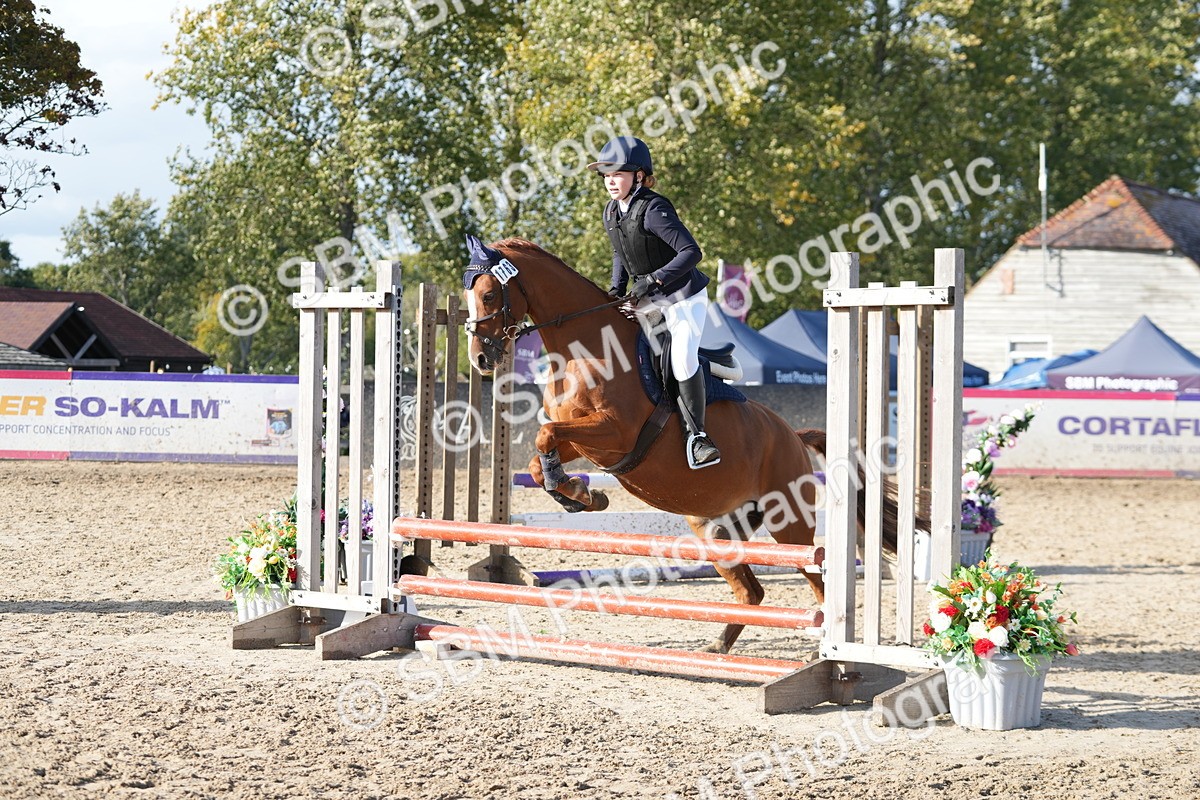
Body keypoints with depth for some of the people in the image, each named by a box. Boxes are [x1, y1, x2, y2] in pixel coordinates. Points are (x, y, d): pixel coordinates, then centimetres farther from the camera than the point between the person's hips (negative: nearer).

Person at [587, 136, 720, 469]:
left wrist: (654, 279, -32)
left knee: (682, 360, -22)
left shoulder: (652, 210, -24)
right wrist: (617, 288, 2)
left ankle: (696, 434, -10)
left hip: (684, 296, -9)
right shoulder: (611, 213, 2)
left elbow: (691, 251, -28)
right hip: (648, 301, 9)